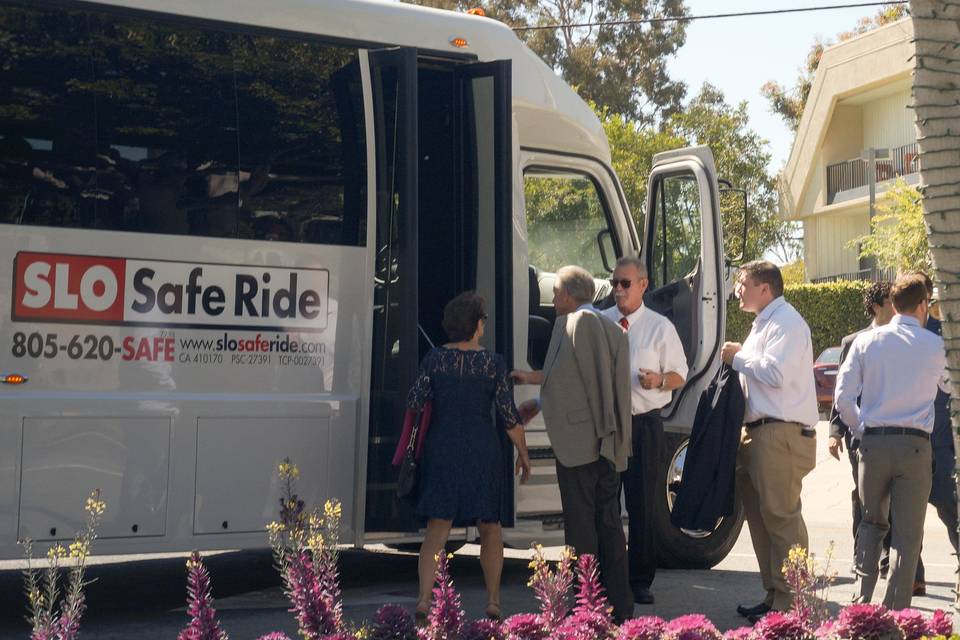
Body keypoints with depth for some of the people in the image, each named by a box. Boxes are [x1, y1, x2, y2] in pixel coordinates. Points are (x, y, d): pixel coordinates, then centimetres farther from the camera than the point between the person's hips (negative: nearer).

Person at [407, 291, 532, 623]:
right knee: (490, 527, 15)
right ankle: (493, 601, 17)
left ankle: (424, 599, -14)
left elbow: (414, 401, -5)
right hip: (483, 451, -1)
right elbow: (509, 415, -7)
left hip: (441, 449, 1)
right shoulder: (494, 363, -7)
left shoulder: (435, 358, -4)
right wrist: (523, 453, 4)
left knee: (437, 530, 2)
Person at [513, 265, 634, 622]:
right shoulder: (613, 330, 17)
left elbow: (557, 375, -13)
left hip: (577, 440, -8)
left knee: (580, 524, -2)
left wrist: (531, 378, 5)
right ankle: (620, 608, 14)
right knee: (609, 522, 11)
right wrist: (539, 403, 25)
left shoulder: (571, 323, -8)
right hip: (609, 441, 8)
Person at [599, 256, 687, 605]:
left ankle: (640, 580, 12)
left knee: (642, 505, 3)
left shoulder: (660, 327, 4)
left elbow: (679, 375, 3)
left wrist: (659, 380, -17)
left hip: (643, 424, -2)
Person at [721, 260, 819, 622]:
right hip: (758, 432, 11)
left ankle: (789, 604, -3)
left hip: (780, 435, -11)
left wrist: (738, 357, -10)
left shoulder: (786, 323, -11)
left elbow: (776, 373, -22)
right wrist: (739, 359, 8)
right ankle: (773, 595, 23)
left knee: (781, 518, -8)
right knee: (760, 516, 14)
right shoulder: (764, 323, 21)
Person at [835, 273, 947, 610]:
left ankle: (863, 598, 15)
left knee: (872, 522, 20)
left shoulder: (867, 341, 4)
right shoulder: (936, 346, 0)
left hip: (873, 442, 2)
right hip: (914, 444, -2)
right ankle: (895, 612, 2)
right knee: (907, 533, 3)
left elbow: (843, 397, 0)